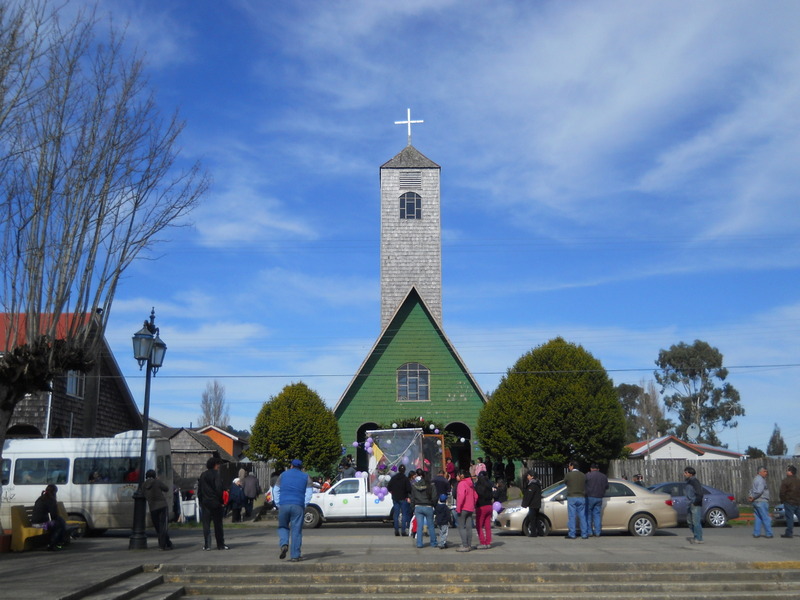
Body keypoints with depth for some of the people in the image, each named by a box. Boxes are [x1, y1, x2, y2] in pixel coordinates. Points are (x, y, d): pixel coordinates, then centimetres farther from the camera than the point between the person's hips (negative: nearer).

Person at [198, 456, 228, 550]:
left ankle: (207, 545, 1)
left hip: (205, 503, 4)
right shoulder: (217, 475, -9)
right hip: (215, 503, -4)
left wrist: (201, 501, 15)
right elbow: (219, 489, -16)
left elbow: (199, 490, 11)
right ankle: (220, 545, 6)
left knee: (206, 525, 5)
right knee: (218, 525, 3)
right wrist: (221, 501, -9)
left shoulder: (202, 475, 9)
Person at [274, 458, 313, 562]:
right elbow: (309, 492, 3)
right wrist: (304, 506, 4)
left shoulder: (283, 475, 16)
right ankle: (295, 555, 2)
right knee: (296, 531, 4)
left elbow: (275, 490, 10)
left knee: (283, 527, 17)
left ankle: (284, 544, -9)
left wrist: (278, 504, 10)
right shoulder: (306, 477, 14)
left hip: (283, 505, 1)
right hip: (298, 506, 0)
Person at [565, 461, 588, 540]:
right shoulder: (582, 475, 5)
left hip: (572, 498, -4)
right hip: (581, 498, 4)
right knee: (582, 516, 8)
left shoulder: (569, 475, -8)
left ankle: (572, 534, 1)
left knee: (572, 517, 1)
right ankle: (584, 534, 9)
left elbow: (565, 481, 8)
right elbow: (585, 487, 11)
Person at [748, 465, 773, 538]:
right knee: (766, 518, -2)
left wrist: (751, 496, 4)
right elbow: (759, 491, -25)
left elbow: (752, 489, 19)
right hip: (761, 501, -9)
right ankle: (768, 534, 2)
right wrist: (753, 497, -14)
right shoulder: (761, 480, -14)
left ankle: (756, 533, 10)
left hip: (755, 502, 9)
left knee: (757, 518, 10)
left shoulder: (755, 479, 18)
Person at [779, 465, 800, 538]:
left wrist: (782, 500, 2)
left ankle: (789, 533, -4)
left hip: (789, 502, -6)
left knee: (789, 517, -4)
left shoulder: (786, 480, -10)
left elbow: (782, 492, -10)